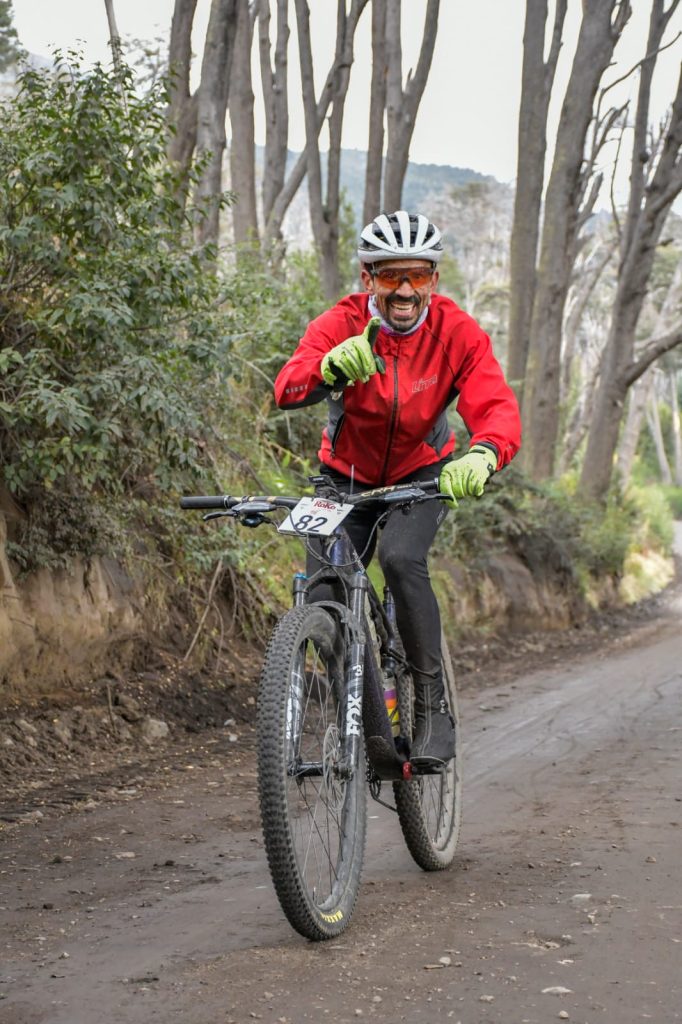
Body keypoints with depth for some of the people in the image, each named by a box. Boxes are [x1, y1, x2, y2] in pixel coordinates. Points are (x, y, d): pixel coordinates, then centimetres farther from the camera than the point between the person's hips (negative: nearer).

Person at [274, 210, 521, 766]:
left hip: (424, 473, -1)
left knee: (400, 559, -30)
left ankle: (434, 706, -17)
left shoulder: (458, 332, -20)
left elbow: (498, 408, -32)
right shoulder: (342, 325, -21)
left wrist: (482, 454, -56)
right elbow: (287, 389, -38)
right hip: (348, 475, 2)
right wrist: (331, 367, -62)